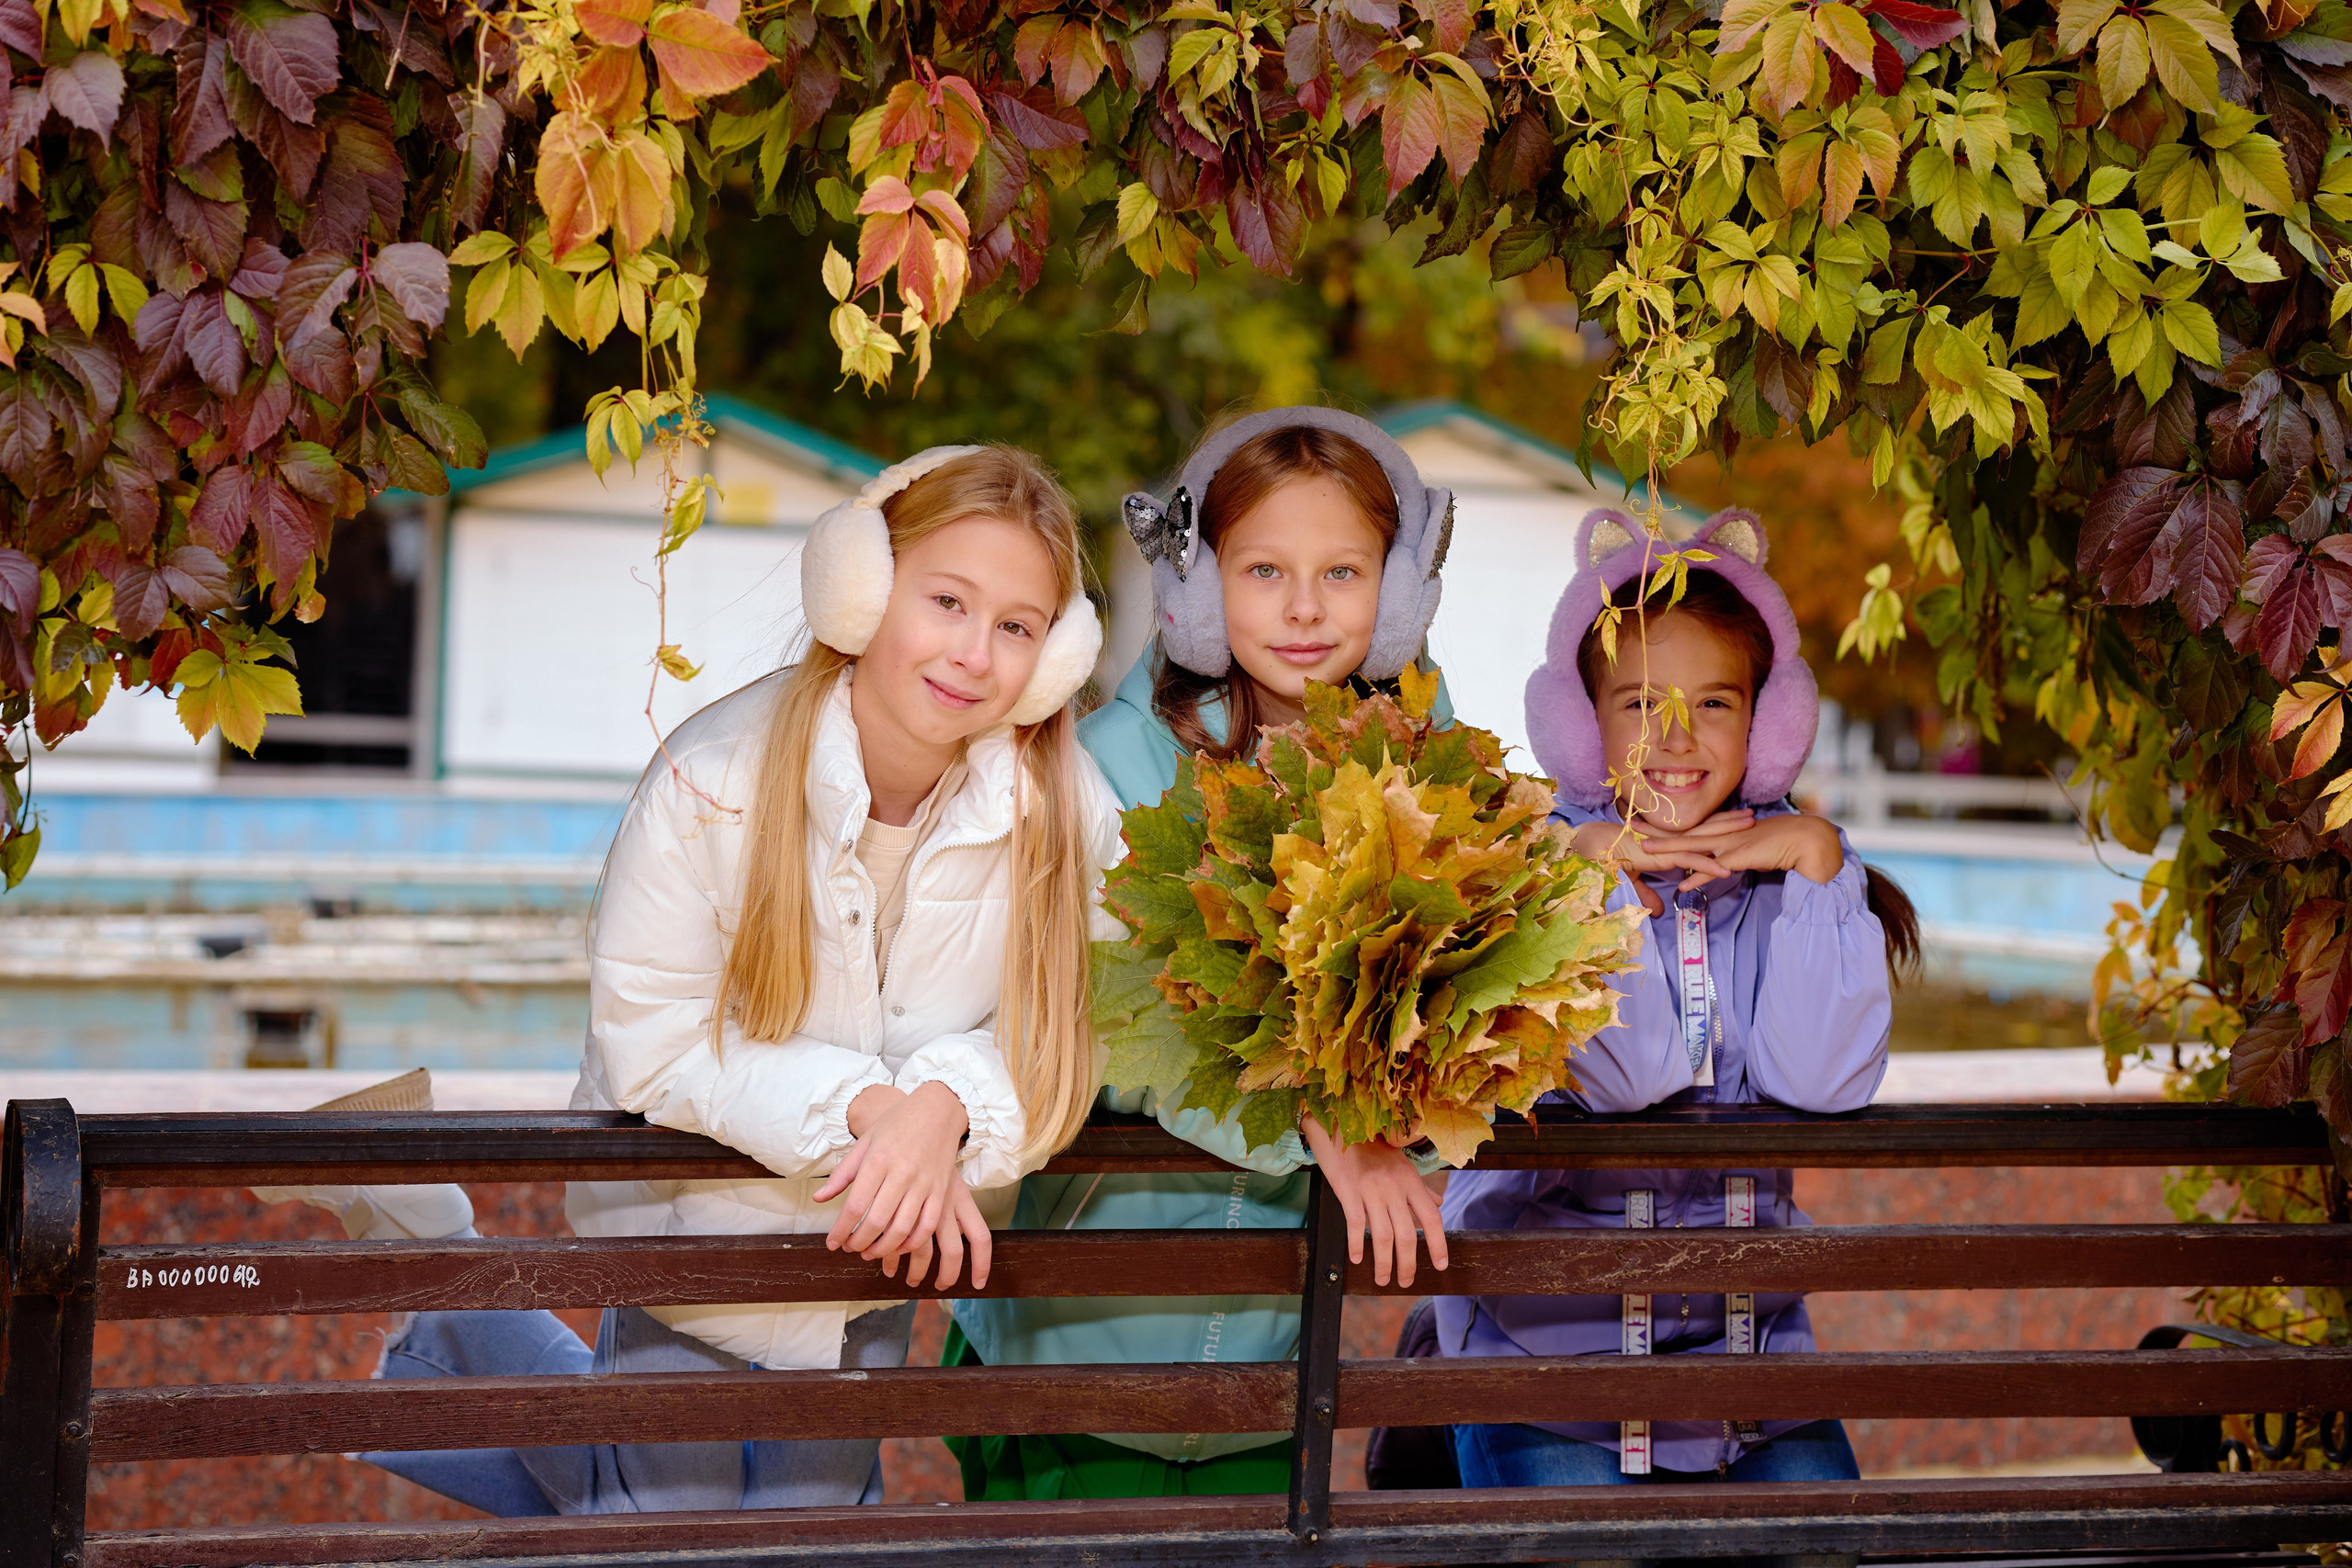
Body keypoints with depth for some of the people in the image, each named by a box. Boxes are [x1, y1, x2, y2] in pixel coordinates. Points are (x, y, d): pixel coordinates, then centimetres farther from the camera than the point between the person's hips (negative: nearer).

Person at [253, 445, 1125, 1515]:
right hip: (695, 1213, -4)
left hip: (872, 1249, 4)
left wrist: (946, 1107, -34)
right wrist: (859, 1105, -34)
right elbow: (652, 1043, -24)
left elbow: (1055, 1038, -13)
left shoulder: (1069, 812, -20)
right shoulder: (717, 779, -28)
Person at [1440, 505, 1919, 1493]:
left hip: (1746, 1325, 3)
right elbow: (1628, 1076, -17)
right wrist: (1597, 879, -20)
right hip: (1544, 1329, -3)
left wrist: (1818, 862, -13)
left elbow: (1823, 1080, -12)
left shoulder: (1781, 866, 3)